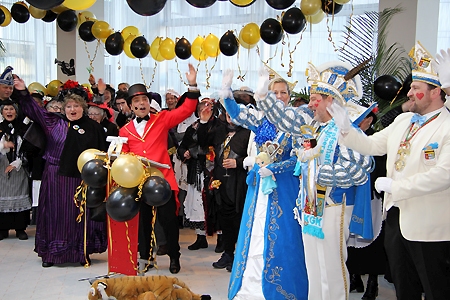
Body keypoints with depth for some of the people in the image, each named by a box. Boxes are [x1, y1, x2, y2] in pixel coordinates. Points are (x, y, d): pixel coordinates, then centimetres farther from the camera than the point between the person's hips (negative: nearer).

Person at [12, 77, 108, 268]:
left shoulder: (93, 127, 3)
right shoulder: (53, 122, 6)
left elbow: (102, 152, 6)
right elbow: (33, 109, 2)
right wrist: (22, 92, -9)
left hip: (82, 179, -1)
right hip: (56, 177, 1)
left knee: (80, 215, 5)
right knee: (55, 214, 6)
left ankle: (82, 252, 15)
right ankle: (51, 253, 16)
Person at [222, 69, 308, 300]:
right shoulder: (261, 118, 6)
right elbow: (235, 113, -6)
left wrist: (273, 169, -18)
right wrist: (226, 89, -21)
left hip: (283, 184, -3)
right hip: (259, 182, 4)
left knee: (279, 236, 0)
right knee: (254, 232, 9)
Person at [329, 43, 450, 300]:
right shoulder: (402, 121, 8)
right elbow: (371, 145, 14)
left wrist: (394, 186, -22)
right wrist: (345, 128, -2)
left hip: (428, 227, -7)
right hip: (396, 217, 8)